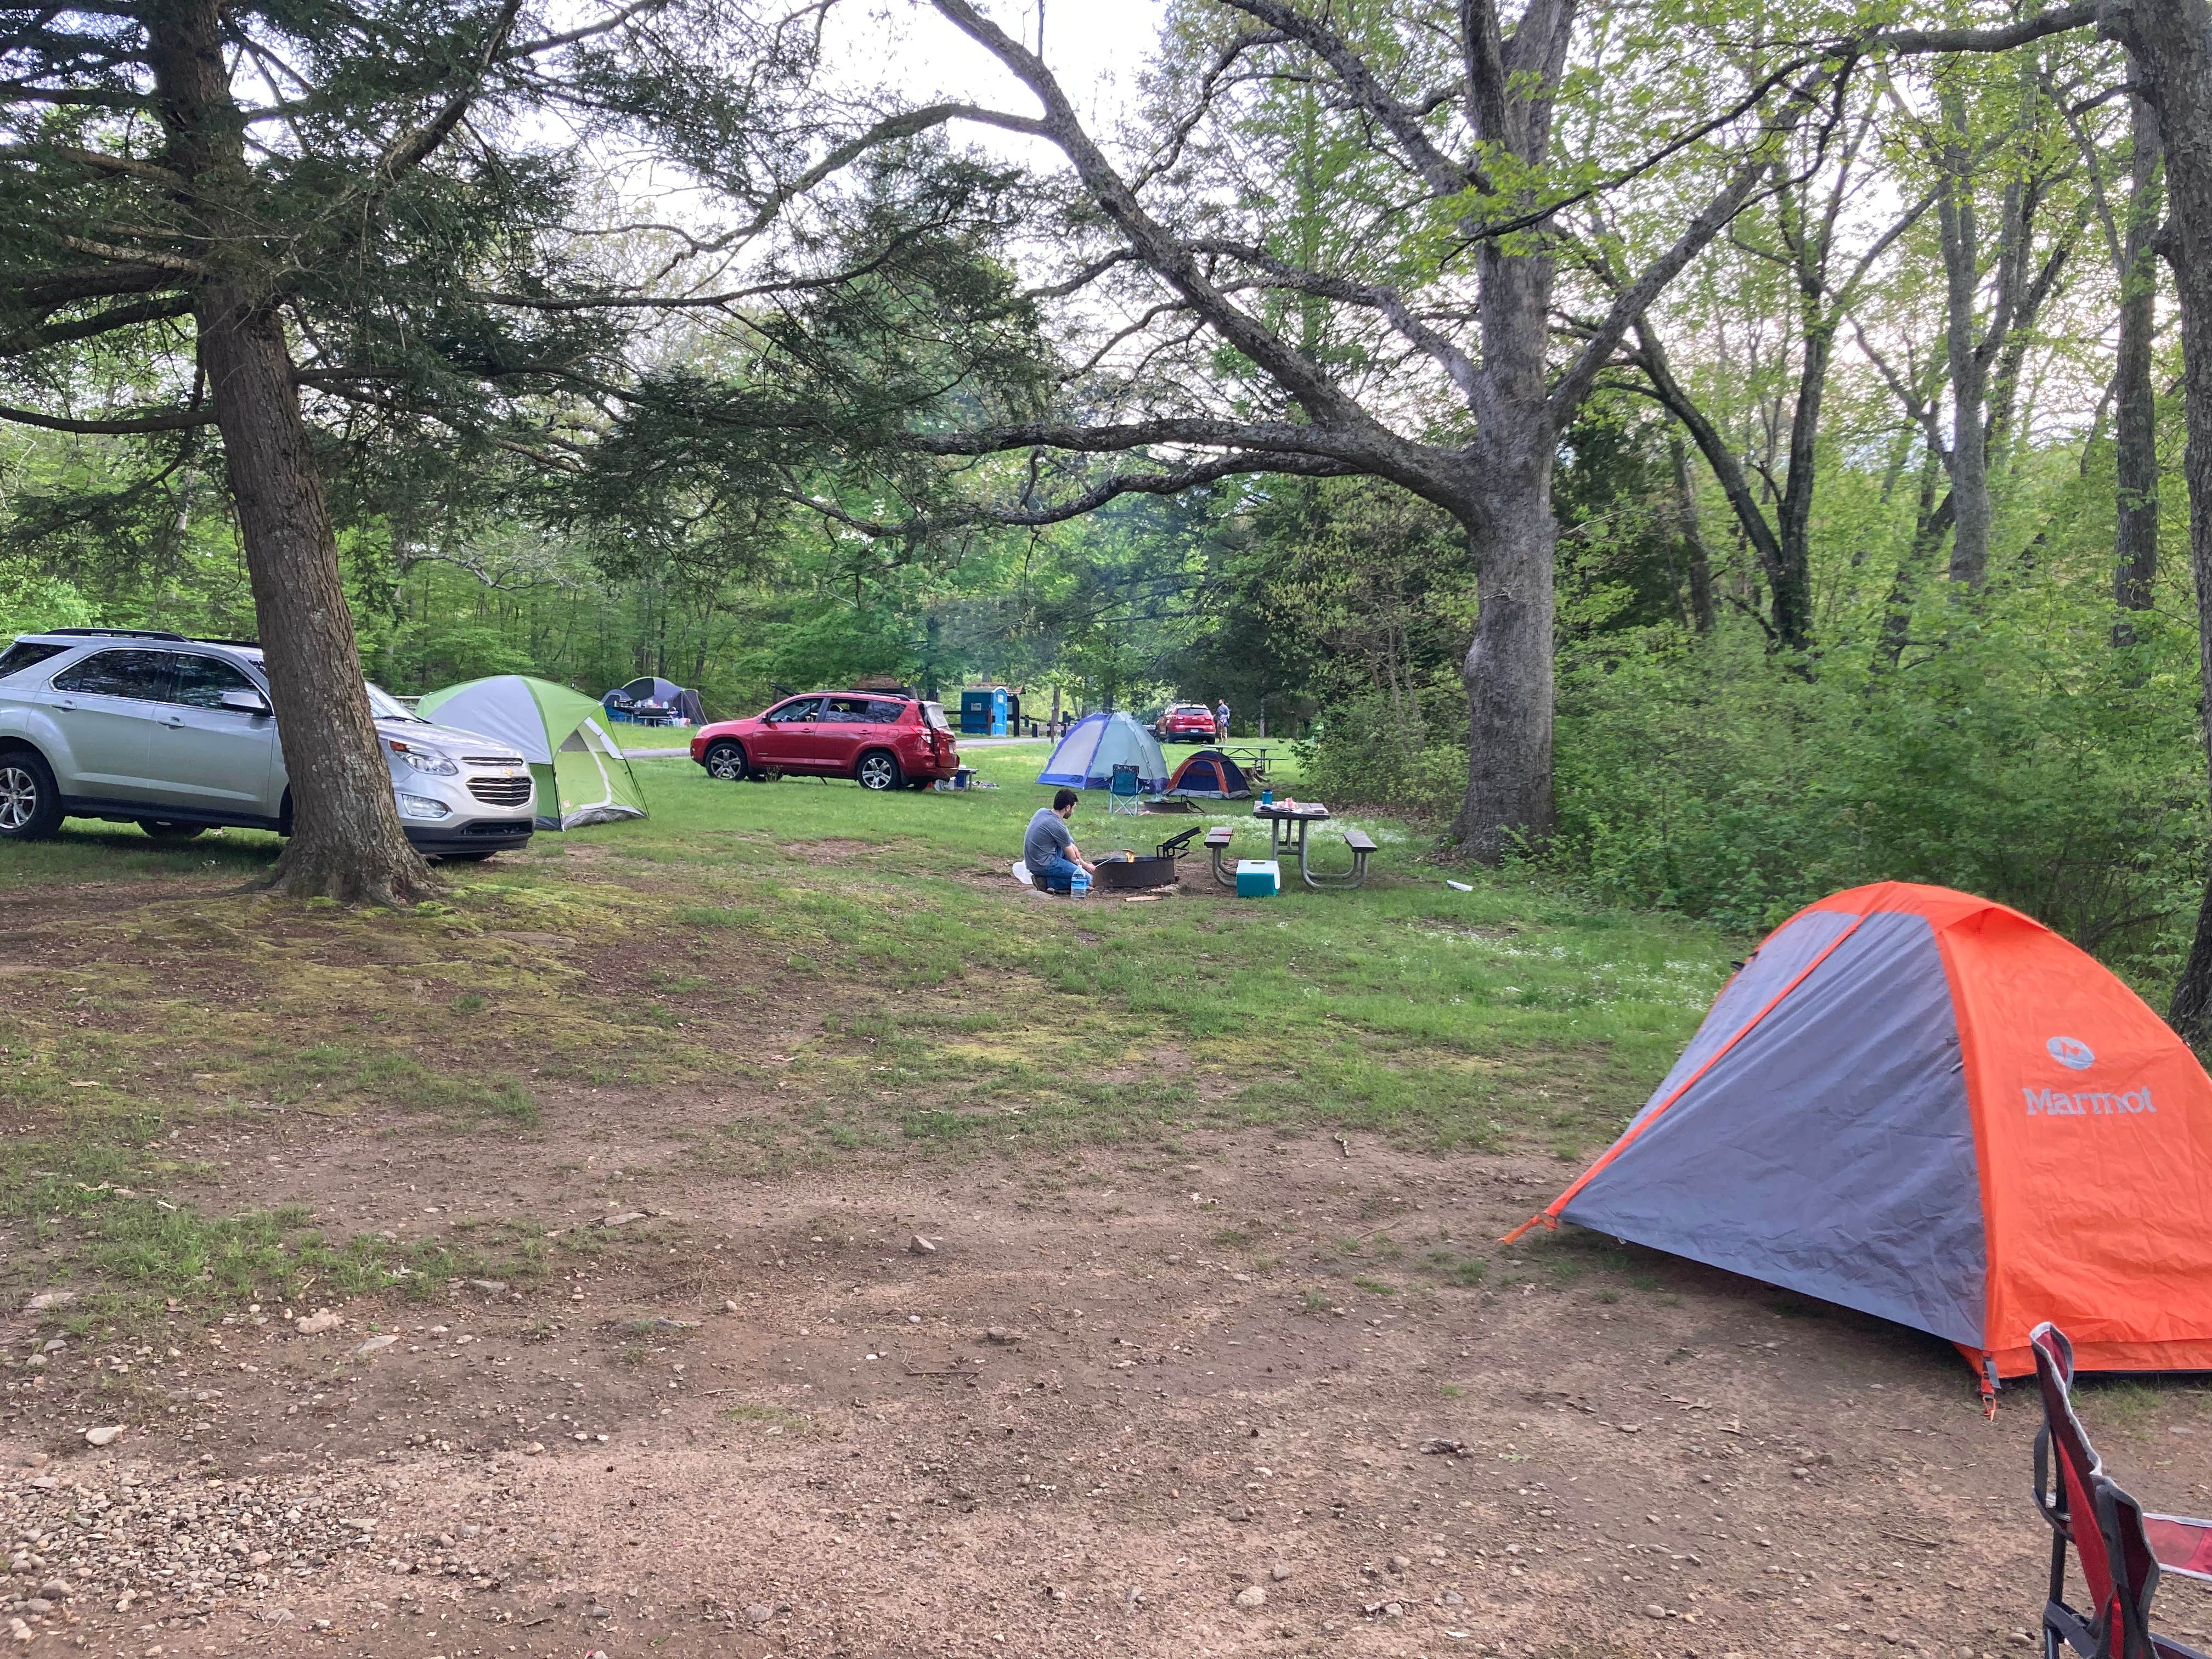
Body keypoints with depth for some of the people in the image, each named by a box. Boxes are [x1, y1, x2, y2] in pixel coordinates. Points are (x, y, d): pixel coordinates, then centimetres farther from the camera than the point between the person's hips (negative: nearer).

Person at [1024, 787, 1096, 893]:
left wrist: (1072, 846, 9)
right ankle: (1046, 882, -9)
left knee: (1069, 840, 25)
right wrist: (1086, 866, 12)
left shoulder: (1042, 811, 2)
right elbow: (1073, 859, -7)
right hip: (1043, 865, -9)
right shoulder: (1058, 827, -20)